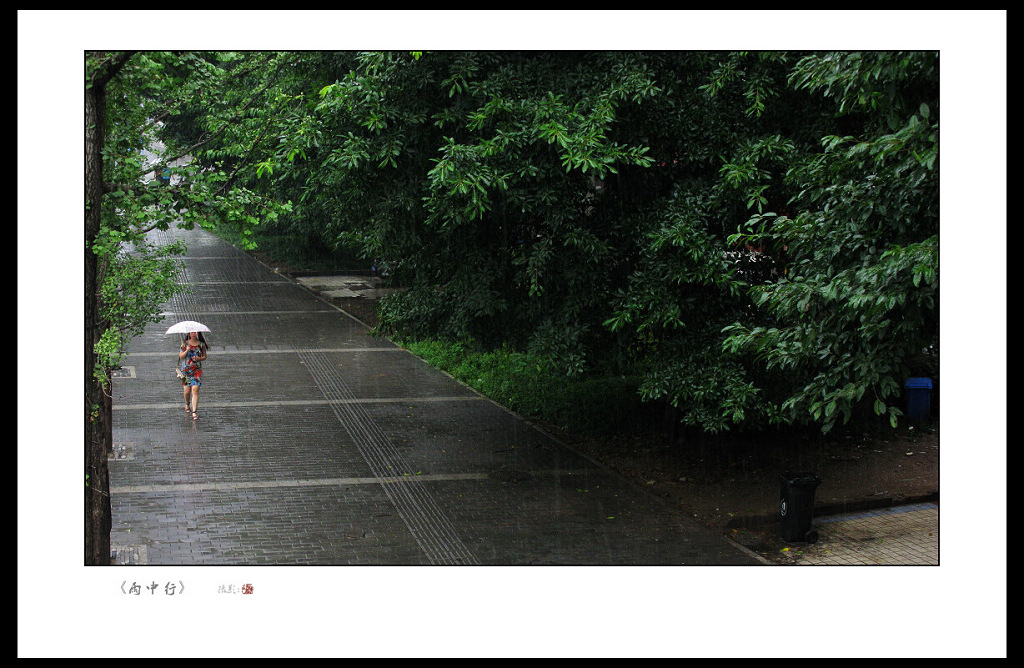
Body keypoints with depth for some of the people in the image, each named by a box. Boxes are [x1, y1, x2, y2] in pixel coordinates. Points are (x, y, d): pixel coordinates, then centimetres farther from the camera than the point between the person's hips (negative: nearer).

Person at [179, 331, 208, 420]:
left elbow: (204, 356, 10)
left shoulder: (201, 344, 3)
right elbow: (181, 356, 0)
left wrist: (199, 358, -11)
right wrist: (187, 351, -18)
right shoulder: (185, 343, 2)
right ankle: (187, 404, 36)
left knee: (195, 390, -13)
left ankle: (194, 412, -14)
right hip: (186, 369, 1)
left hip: (197, 370, -1)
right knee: (187, 391, 2)